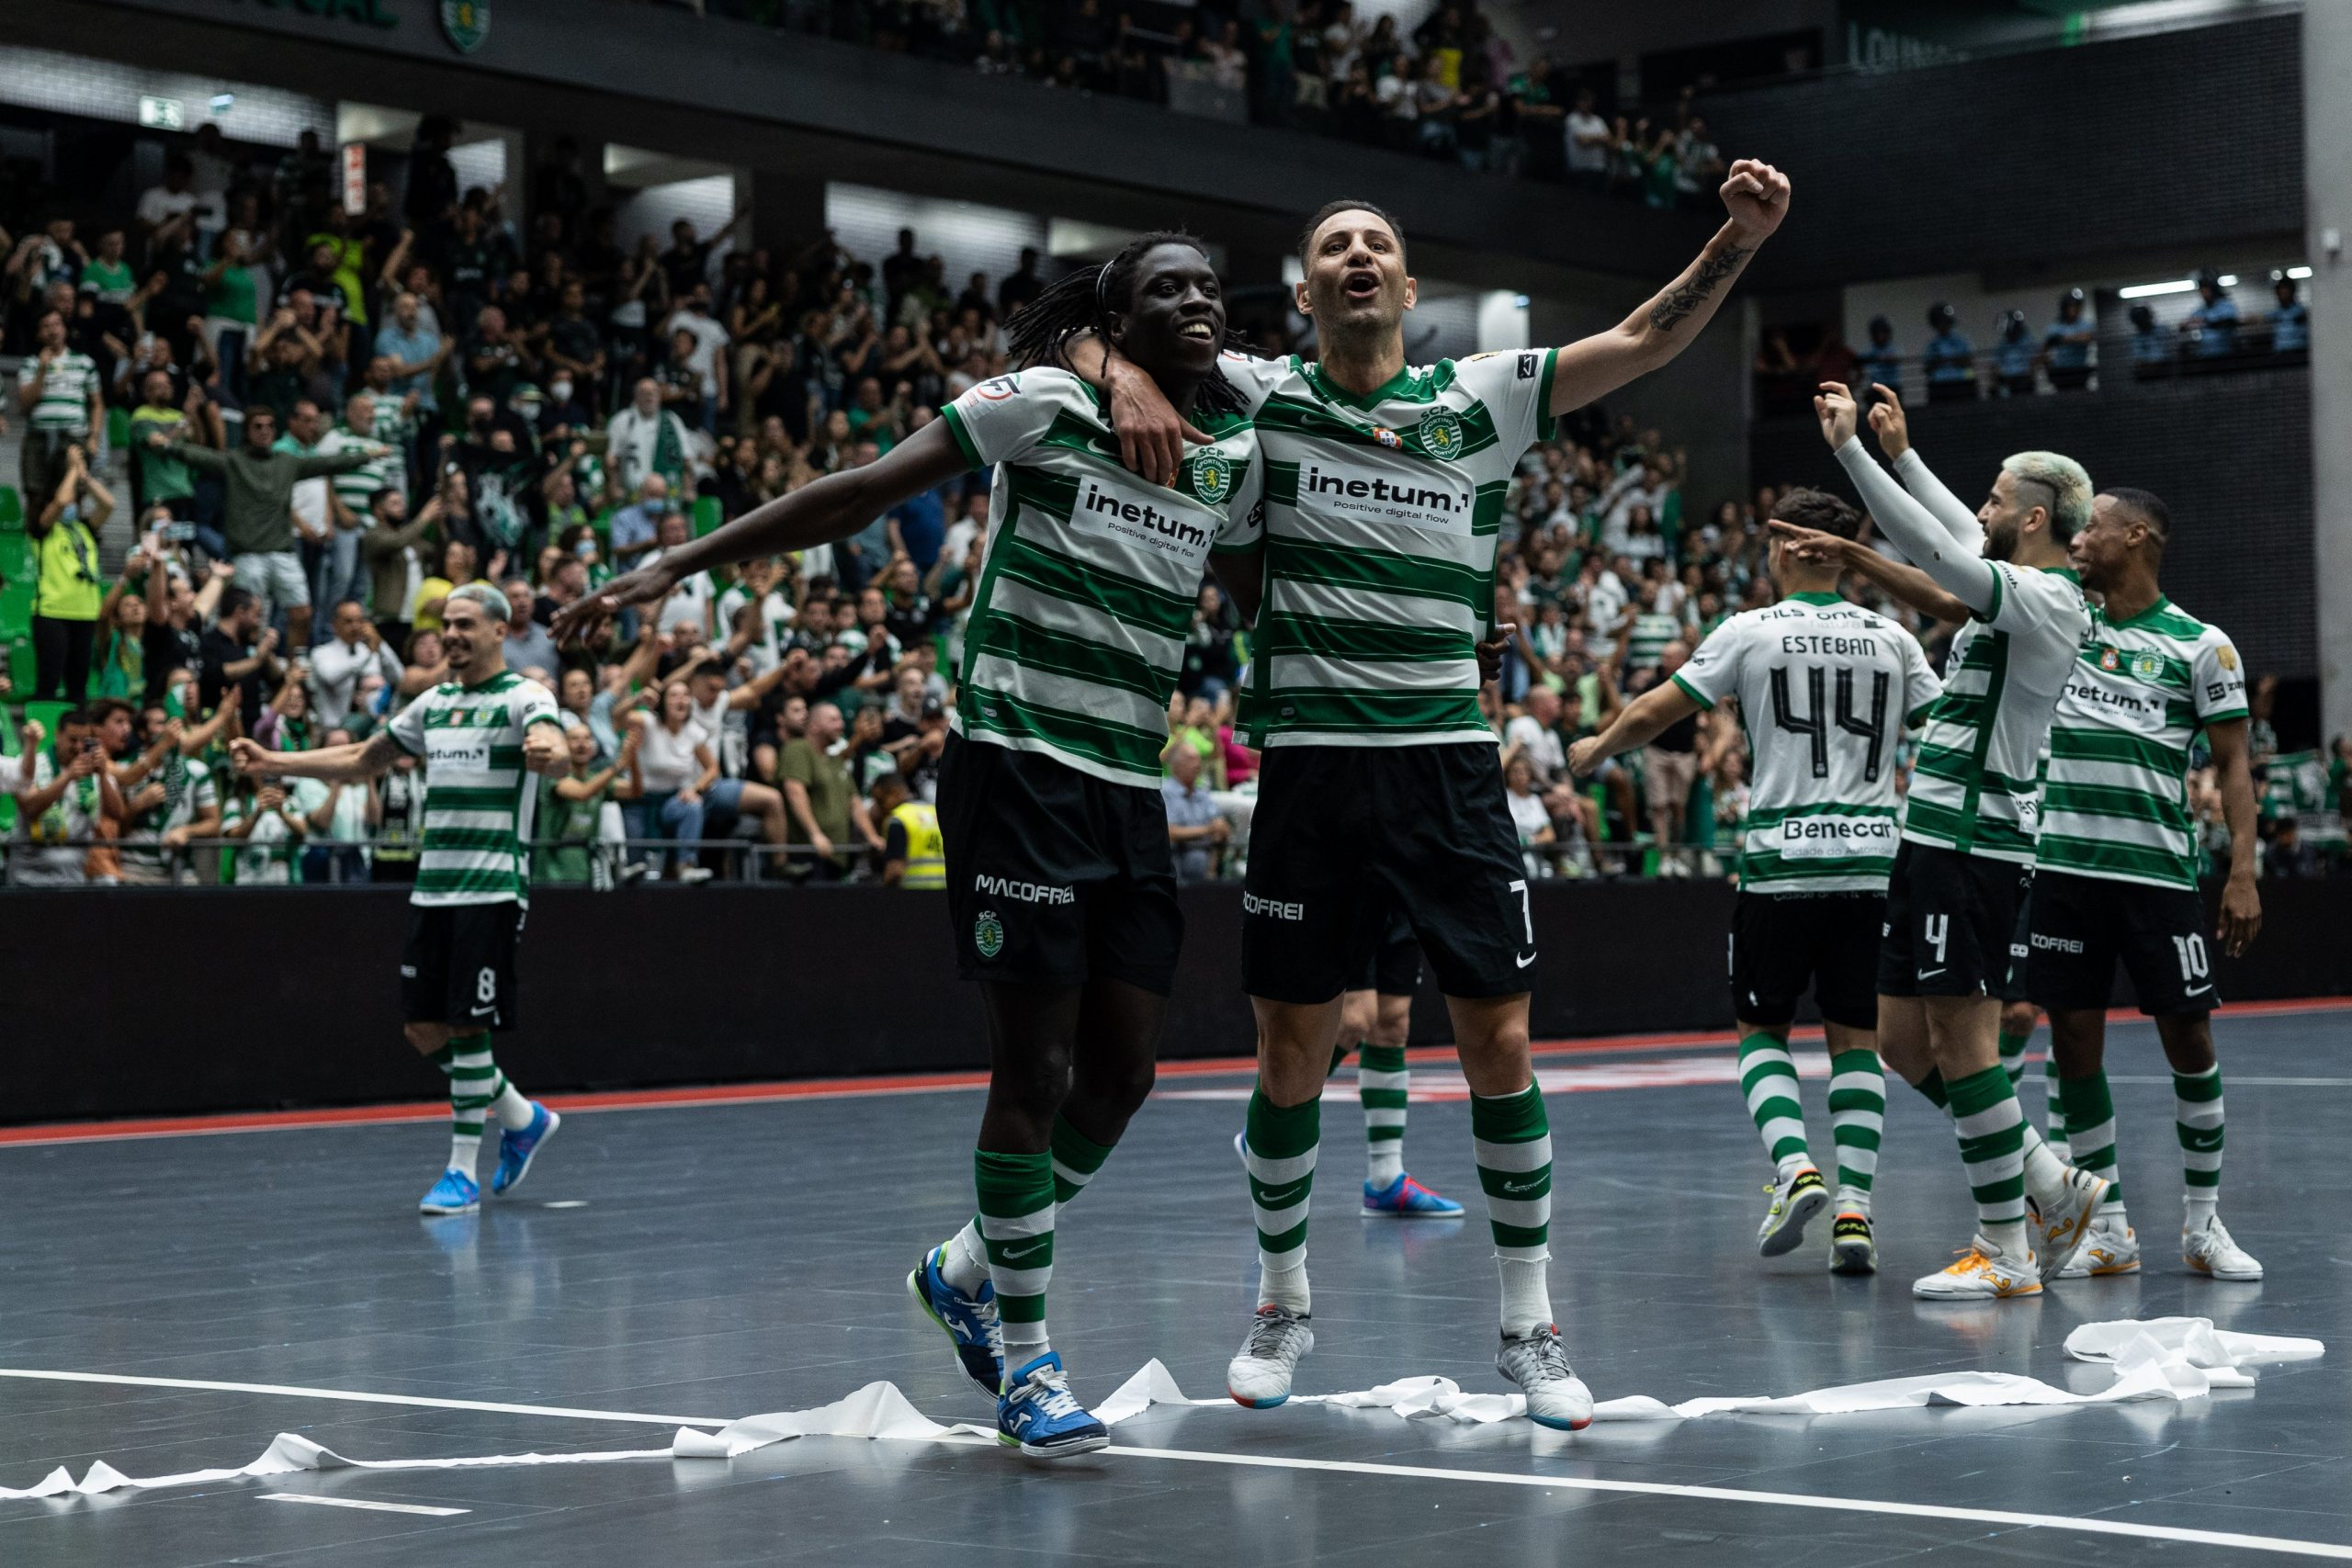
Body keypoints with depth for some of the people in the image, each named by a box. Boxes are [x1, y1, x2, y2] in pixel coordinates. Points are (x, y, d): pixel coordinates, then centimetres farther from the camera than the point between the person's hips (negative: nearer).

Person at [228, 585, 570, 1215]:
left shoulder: (525, 697, -5)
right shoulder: (433, 703, 16)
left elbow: (557, 753, -27)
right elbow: (361, 762, 27)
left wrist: (548, 754, -51)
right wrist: (273, 762, 19)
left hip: (493, 890, -7)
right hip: (432, 887, 7)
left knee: (466, 1027, -8)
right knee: (425, 1028, 6)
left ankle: (463, 1173, 0)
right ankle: (522, 1119, 26)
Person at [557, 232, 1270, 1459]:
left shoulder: (1234, 452, 9)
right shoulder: (1043, 405, -8)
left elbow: (1264, 599, 23)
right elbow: (862, 494, -10)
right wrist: (679, 565, -14)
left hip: (1133, 790, 6)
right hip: (1018, 767, -6)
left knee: (1121, 1074, 5)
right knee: (1035, 1069, -5)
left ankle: (965, 1270, 29)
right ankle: (1023, 1361, 9)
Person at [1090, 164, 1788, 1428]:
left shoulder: (1480, 399, 7)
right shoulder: (1258, 396, 5)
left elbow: (1645, 341, 2)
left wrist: (1734, 244, -14)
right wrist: (1127, 377, -17)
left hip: (1447, 764, 1)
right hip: (1307, 765, 0)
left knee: (1498, 1042, -1)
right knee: (1291, 1059, 6)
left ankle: (1528, 1323, 11)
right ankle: (1283, 1301, 26)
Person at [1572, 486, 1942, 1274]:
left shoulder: (1751, 632, -2)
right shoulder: (1892, 639, 6)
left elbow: (1651, 713, 2)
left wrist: (1595, 749, 21)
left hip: (1781, 862, -2)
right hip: (1872, 861, 3)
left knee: (1760, 1028, 11)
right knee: (1856, 1037, 9)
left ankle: (1796, 1171, -9)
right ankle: (1854, 1206, -2)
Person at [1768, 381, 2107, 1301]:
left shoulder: (2045, 601, -13)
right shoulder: (2028, 595, 14)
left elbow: (1934, 548, -21)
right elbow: (1960, 546, 32)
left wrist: (1849, 447, -16)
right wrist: (1900, 453, 35)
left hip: (1971, 841, -10)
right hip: (1937, 837, 10)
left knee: (1961, 1037, -6)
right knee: (1904, 1038, 11)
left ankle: (2006, 1253, 1)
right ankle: (2052, 1187, 19)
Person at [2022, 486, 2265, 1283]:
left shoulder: (2201, 645, 1)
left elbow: (2233, 766, 1)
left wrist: (2243, 873, -8)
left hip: (2160, 871, -3)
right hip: (2063, 865, 3)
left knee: (2189, 1038, 2)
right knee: (2074, 1040, 3)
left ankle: (2204, 1223, 16)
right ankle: (2108, 1229, 12)